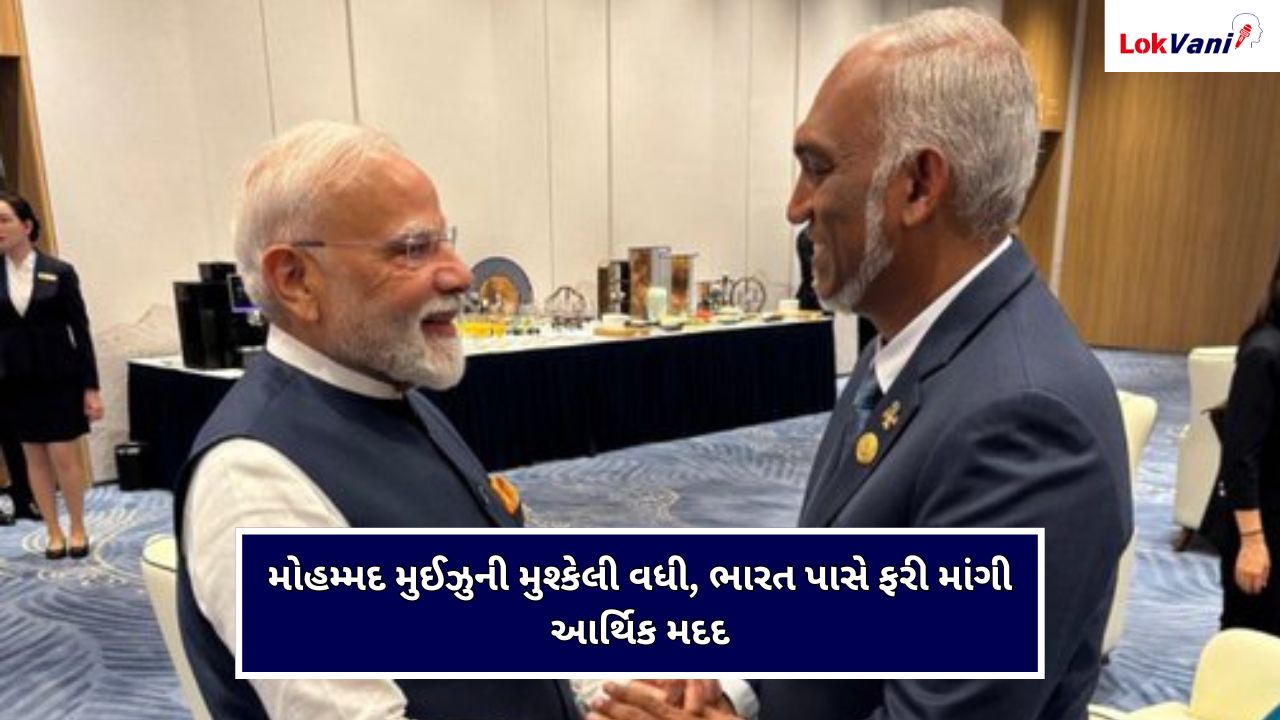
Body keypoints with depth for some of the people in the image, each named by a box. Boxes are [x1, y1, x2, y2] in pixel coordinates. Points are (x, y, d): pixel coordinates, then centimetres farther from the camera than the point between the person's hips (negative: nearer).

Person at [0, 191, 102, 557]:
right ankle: (53, 532, 20)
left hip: (59, 378, -3)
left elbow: (80, 330, -4)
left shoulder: (60, 272, -5)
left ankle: (78, 528, 16)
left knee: (63, 457, -1)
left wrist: (90, 386, -7)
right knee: (34, 457, 9)